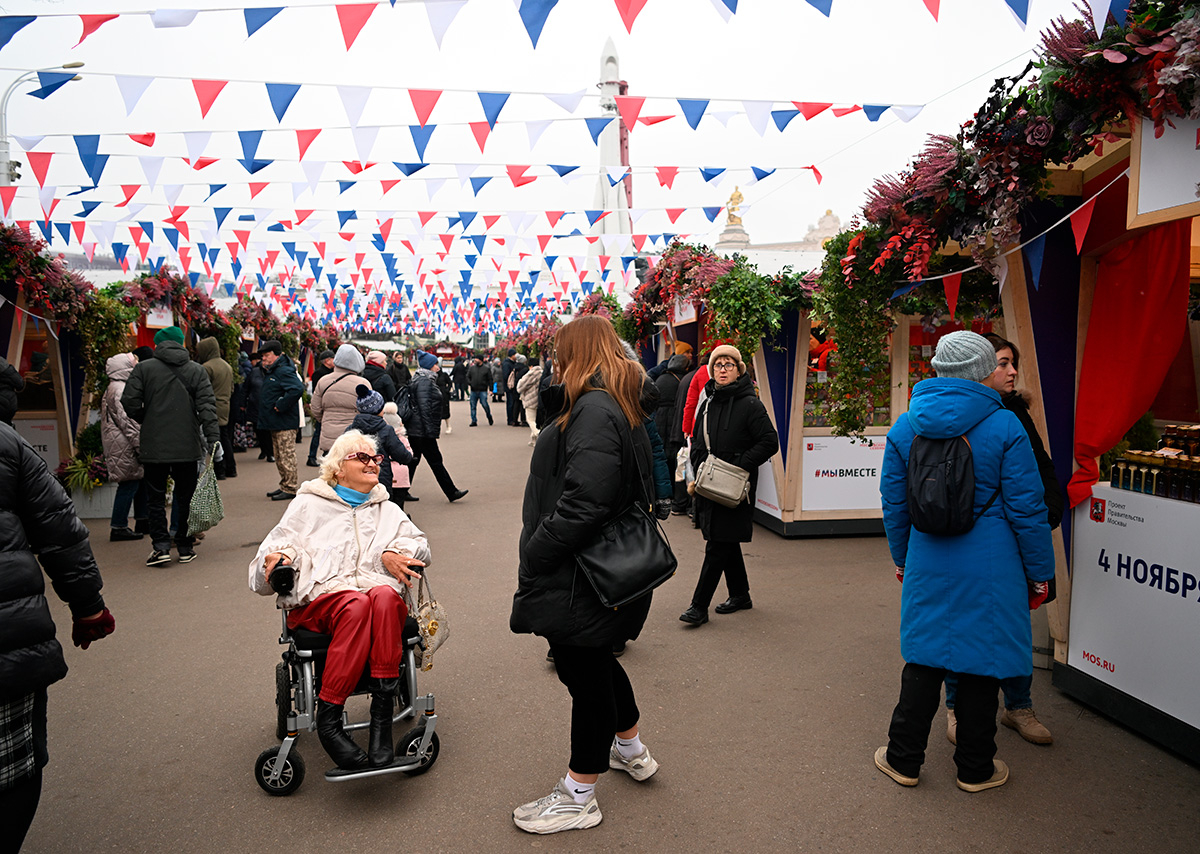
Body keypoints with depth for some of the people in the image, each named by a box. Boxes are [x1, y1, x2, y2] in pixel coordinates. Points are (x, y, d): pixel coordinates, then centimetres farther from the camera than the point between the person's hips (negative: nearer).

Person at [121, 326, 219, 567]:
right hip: (188, 446, 1)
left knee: (155, 497, 8)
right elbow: (207, 406, -5)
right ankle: (185, 547, 14)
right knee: (186, 497, 10)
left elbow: (130, 403, -6)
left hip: (154, 446, -1)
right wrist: (213, 438, -9)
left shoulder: (144, 368, -1)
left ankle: (161, 545, 1)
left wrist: (145, 421, 13)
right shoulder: (196, 370, 3)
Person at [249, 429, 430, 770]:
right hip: (321, 597, -1)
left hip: (382, 593, 2)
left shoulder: (388, 509, 30)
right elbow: (276, 545, 17)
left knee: (384, 597, -37)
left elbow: (419, 544, 17)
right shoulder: (309, 505, 24)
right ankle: (327, 719, -33)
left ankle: (382, 710, -38)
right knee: (357, 605, -38)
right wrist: (279, 556, -8)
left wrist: (393, 554, -4)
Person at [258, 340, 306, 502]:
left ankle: (290, 489, 1)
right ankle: (284, 486, 26)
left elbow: (297, 389, -32)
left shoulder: (284, 371, -17)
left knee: (287, 456, -5)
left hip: (285, 423, -11)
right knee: (279, 458, 17)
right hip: (275, 423, 11)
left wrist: (280, 406, -25)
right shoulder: (272, 372, 16)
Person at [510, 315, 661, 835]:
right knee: (594, 664, 27)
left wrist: (532, 559, -22)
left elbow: (583, 504, -30)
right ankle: (632, 751, 48)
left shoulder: (594, 410, -21)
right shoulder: (619, 407, 11)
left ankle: (578, 798, 25)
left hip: (579, 578, -10)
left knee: (586, 675, 6)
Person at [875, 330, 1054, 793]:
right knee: (981, 660, 10)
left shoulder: (905, 427, 1)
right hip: (991, 570, -3)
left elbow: (893, 504, 7)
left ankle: (903, 759, 23)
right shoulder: (1004, 427, -10)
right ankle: (975, 768, 25)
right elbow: (1027, 508, -8)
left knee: (923, 659, 14)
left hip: (927, 567, 3)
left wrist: (901, 559, 20)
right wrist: (1040, 574, 3)